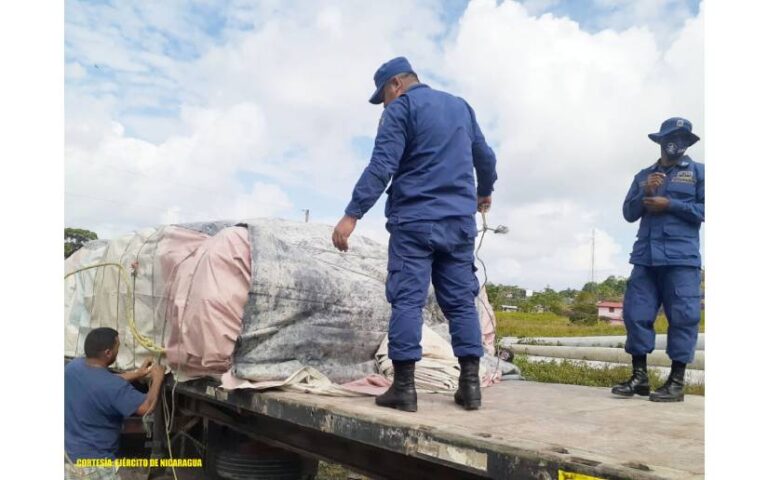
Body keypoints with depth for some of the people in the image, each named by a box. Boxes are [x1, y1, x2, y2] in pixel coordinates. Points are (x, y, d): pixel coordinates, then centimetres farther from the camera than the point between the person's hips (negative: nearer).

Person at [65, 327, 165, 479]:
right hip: (92, 461, -8)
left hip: (68, 450, 8)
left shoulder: (73, 365, -6)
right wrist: (157, 378, -10)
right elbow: (147, 407, -24)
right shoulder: (113, 387, -31)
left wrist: (137, 374, 11)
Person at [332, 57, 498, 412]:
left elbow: (381, 167, -14)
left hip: (415, 219, -6)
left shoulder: (401, 108, 0)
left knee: (407, 300, -5)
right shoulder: (461, 106, 21)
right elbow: (486, 157, 30)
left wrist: (352, 215, -17)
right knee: (461, 301, 7)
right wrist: (484, 192, 47)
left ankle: (404, 386, -5)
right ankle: (470, 382, 6)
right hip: (460, 220, 6)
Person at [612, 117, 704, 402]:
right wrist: (645, 193, -4)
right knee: (636, 314, 0)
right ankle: (639, 377, 9)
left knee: (682, 317, -4)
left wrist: (670, 204, -8)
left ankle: (676, 382, 3)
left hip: (682, 258, -3)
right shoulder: (643, 176, 18)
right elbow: (629, 213, 13)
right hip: (645, 257, 3)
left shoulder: (698, 172, 10)